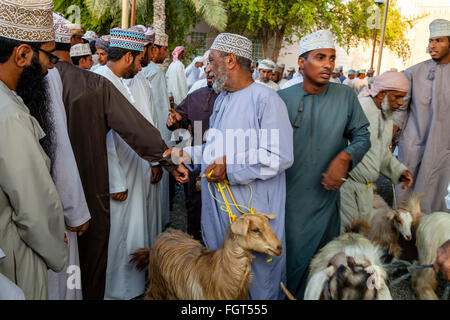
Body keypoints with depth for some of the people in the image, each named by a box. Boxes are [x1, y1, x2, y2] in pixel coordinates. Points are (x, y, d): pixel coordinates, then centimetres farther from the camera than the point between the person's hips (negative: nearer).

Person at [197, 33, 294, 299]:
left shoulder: (266, 100, -14)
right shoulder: (221, 100, 16)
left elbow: (280, 157, -22)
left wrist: (229, 168, -23)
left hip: (254, 210, -8)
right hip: (219, 208, 8)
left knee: (259, 281, 6)